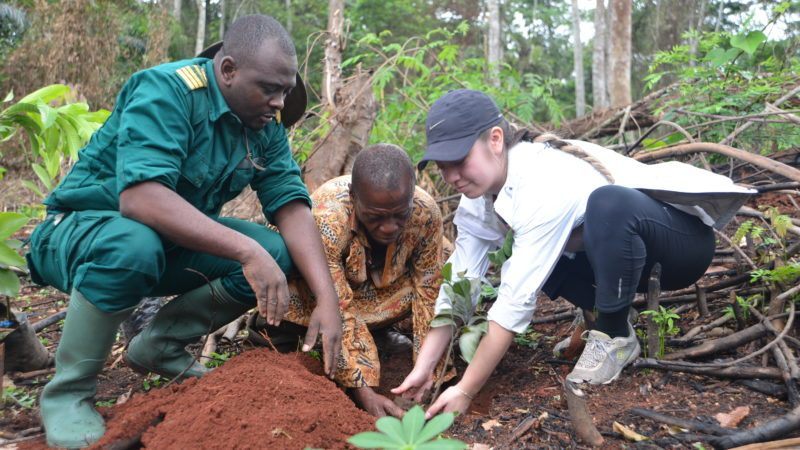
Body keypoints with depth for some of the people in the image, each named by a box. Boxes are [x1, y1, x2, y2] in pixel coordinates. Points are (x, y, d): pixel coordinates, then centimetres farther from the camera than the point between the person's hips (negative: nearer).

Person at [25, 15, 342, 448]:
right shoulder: (167, 91, -25)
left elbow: (292, 206, -13)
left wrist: (327, 298, -26)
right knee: (134, 245, -39)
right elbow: (140, 197, -38)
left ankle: (159, 345, 3)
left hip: (175, 240, 6)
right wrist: (246, 250, -45)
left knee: (277, 252, -15)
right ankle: (67, 392, -14)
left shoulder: (266, 126, -4)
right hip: (83, 230, -5)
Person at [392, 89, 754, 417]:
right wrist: (423, 369, -14)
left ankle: (615, 336, -14)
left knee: (607, 203, -37)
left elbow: (518, 300, -33)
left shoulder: (545, 185, -34)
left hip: (684, 239, -7)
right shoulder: (479, 195, -9)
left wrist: (466, 391, -28)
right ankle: (612, 318, 6)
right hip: (618, 253, 7)